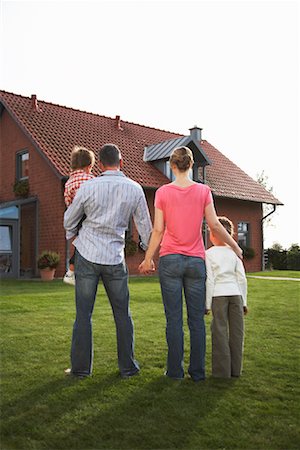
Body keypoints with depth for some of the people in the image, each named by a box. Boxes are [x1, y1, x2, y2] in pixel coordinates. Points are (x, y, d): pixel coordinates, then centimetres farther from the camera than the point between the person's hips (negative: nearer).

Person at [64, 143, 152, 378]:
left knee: (83, 313, 5)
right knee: (123, 314, 11)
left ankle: (81, 367, 13)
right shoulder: (135, 189, 0)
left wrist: (72, 236, 29)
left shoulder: (88, 187, -3)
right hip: (115, 258, 1)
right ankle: (128, 366, 18)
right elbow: (145, 226, 6)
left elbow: (69, 222, 7)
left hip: (87, 255, -1)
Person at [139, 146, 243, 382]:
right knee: (197, 319, 8)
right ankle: (198, 371, 14)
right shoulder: (203, 190, 1)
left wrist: (148, 259, 7)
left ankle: (175, 370, 11)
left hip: (170, 260, -1)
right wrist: (235, 246, 13)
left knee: (174, 319, 5)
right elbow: (215, 225, 0)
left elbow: (158, 230, -2)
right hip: (196, 261, 1)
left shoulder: (163, 192, -1)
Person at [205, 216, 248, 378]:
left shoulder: (209, 253, 1)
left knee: (220, 331, 1)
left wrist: (207, 304, -1)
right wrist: (244, 301, 13)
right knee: (236, 331, 9)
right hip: (236, 294, 3)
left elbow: (209, 280, -4)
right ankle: (235, 369, 15)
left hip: (218, 295, -3)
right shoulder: (234, 252, 11)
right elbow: (242, 278, 7)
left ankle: (222, 370, 5)